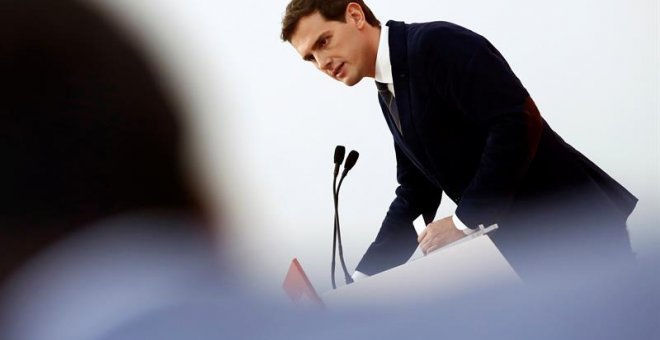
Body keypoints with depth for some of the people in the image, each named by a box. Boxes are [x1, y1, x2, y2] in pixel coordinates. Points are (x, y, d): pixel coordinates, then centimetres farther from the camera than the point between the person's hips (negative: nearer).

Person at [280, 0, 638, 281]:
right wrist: (362, 279, 8)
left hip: (572, 225, -9)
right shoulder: (389, 93, 13)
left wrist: (465, 219, -18)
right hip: (531, 240, 9)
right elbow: (415, 191, 17)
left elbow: (519, 122, -26)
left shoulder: (436, 44, -16)